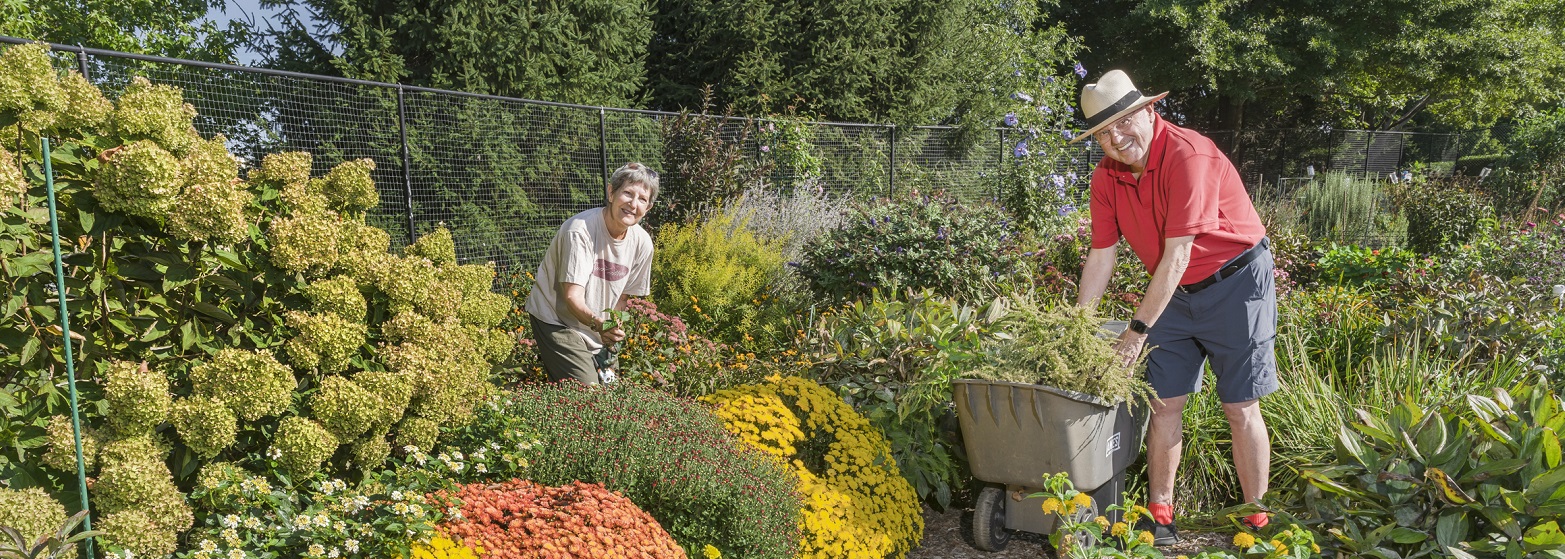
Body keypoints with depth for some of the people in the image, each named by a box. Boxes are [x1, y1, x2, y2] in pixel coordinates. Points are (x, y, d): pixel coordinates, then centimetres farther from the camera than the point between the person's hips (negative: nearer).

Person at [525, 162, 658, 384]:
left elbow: (622, 296, 5)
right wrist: (597, 323, -43)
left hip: (600, 330, 7)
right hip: (556, 320, -6)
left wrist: (611, 331, -4)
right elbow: (573, 297, -27)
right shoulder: (580, 229, -23)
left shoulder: (642, 242, -6)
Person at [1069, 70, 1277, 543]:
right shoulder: (1106, 177, -5)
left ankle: (1256, 522, 11)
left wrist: (1138, 329, -24)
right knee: (1165, 402, 4)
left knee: (1241, 408, -2)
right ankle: (1159, 516, 14)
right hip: (1174, 291, 6)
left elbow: (1176, 255, -27)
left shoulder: (1189, 157, -27)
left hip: (1235, 281, -6)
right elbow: (1101, 256, 1)